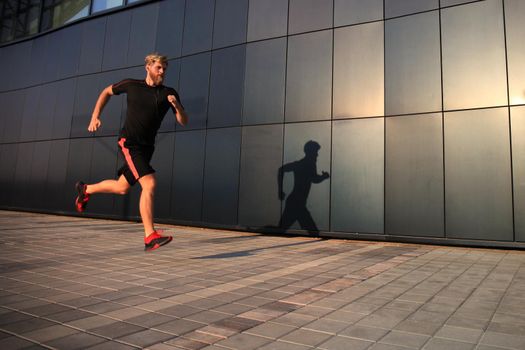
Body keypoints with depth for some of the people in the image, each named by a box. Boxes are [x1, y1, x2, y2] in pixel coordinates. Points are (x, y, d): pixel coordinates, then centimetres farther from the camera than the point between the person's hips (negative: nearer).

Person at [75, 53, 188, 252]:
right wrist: (95, 116, 10)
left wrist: (176, 105, -19)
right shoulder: (132, 85, 0)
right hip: (129, 143, -5)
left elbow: (183, 122, 0)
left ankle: (86, 190, 46)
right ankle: (150, 237, -19)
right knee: (149, 184, -22)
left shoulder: (168, 93, 4)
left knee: (122, 188, 17)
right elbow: (107, 92, 18)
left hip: (147, 146, 5)